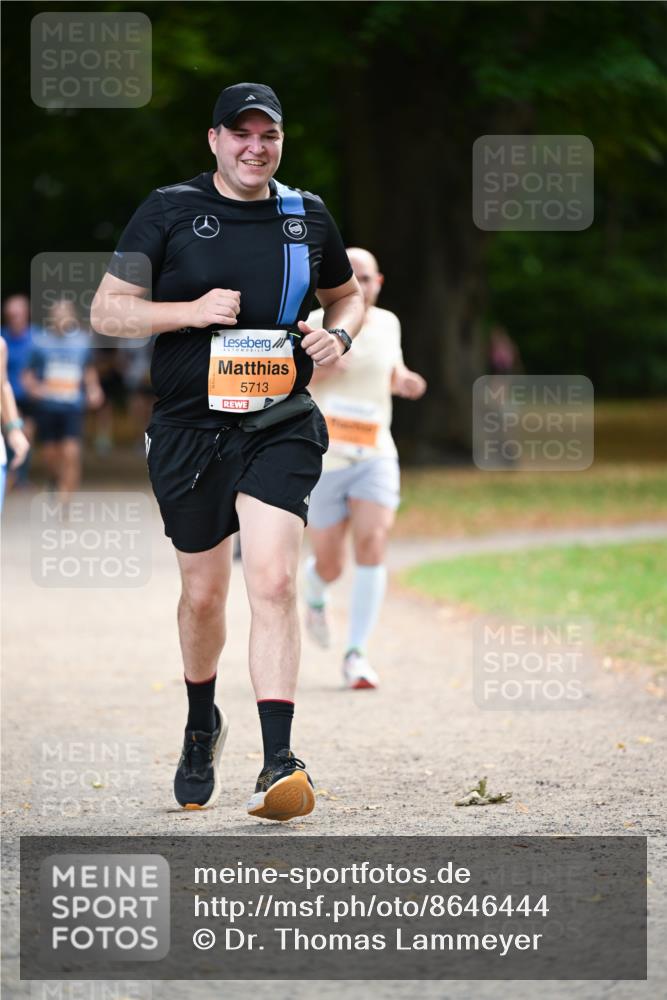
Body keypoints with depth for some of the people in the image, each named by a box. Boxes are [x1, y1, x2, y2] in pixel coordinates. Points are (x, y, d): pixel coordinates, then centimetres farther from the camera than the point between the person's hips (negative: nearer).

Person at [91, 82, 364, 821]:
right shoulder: (169, 211, 0)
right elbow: (106, 309, -1)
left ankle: (278, 762, -21)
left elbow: (348, 295, 24)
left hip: (280, 429, 0)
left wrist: (339, 333, 1)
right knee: (203, 593, 10)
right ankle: (201, 724, 38)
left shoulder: (307, 215, 8)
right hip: (189, 429, 0)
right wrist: (192, 310, -15)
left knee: (274, 582, -16)